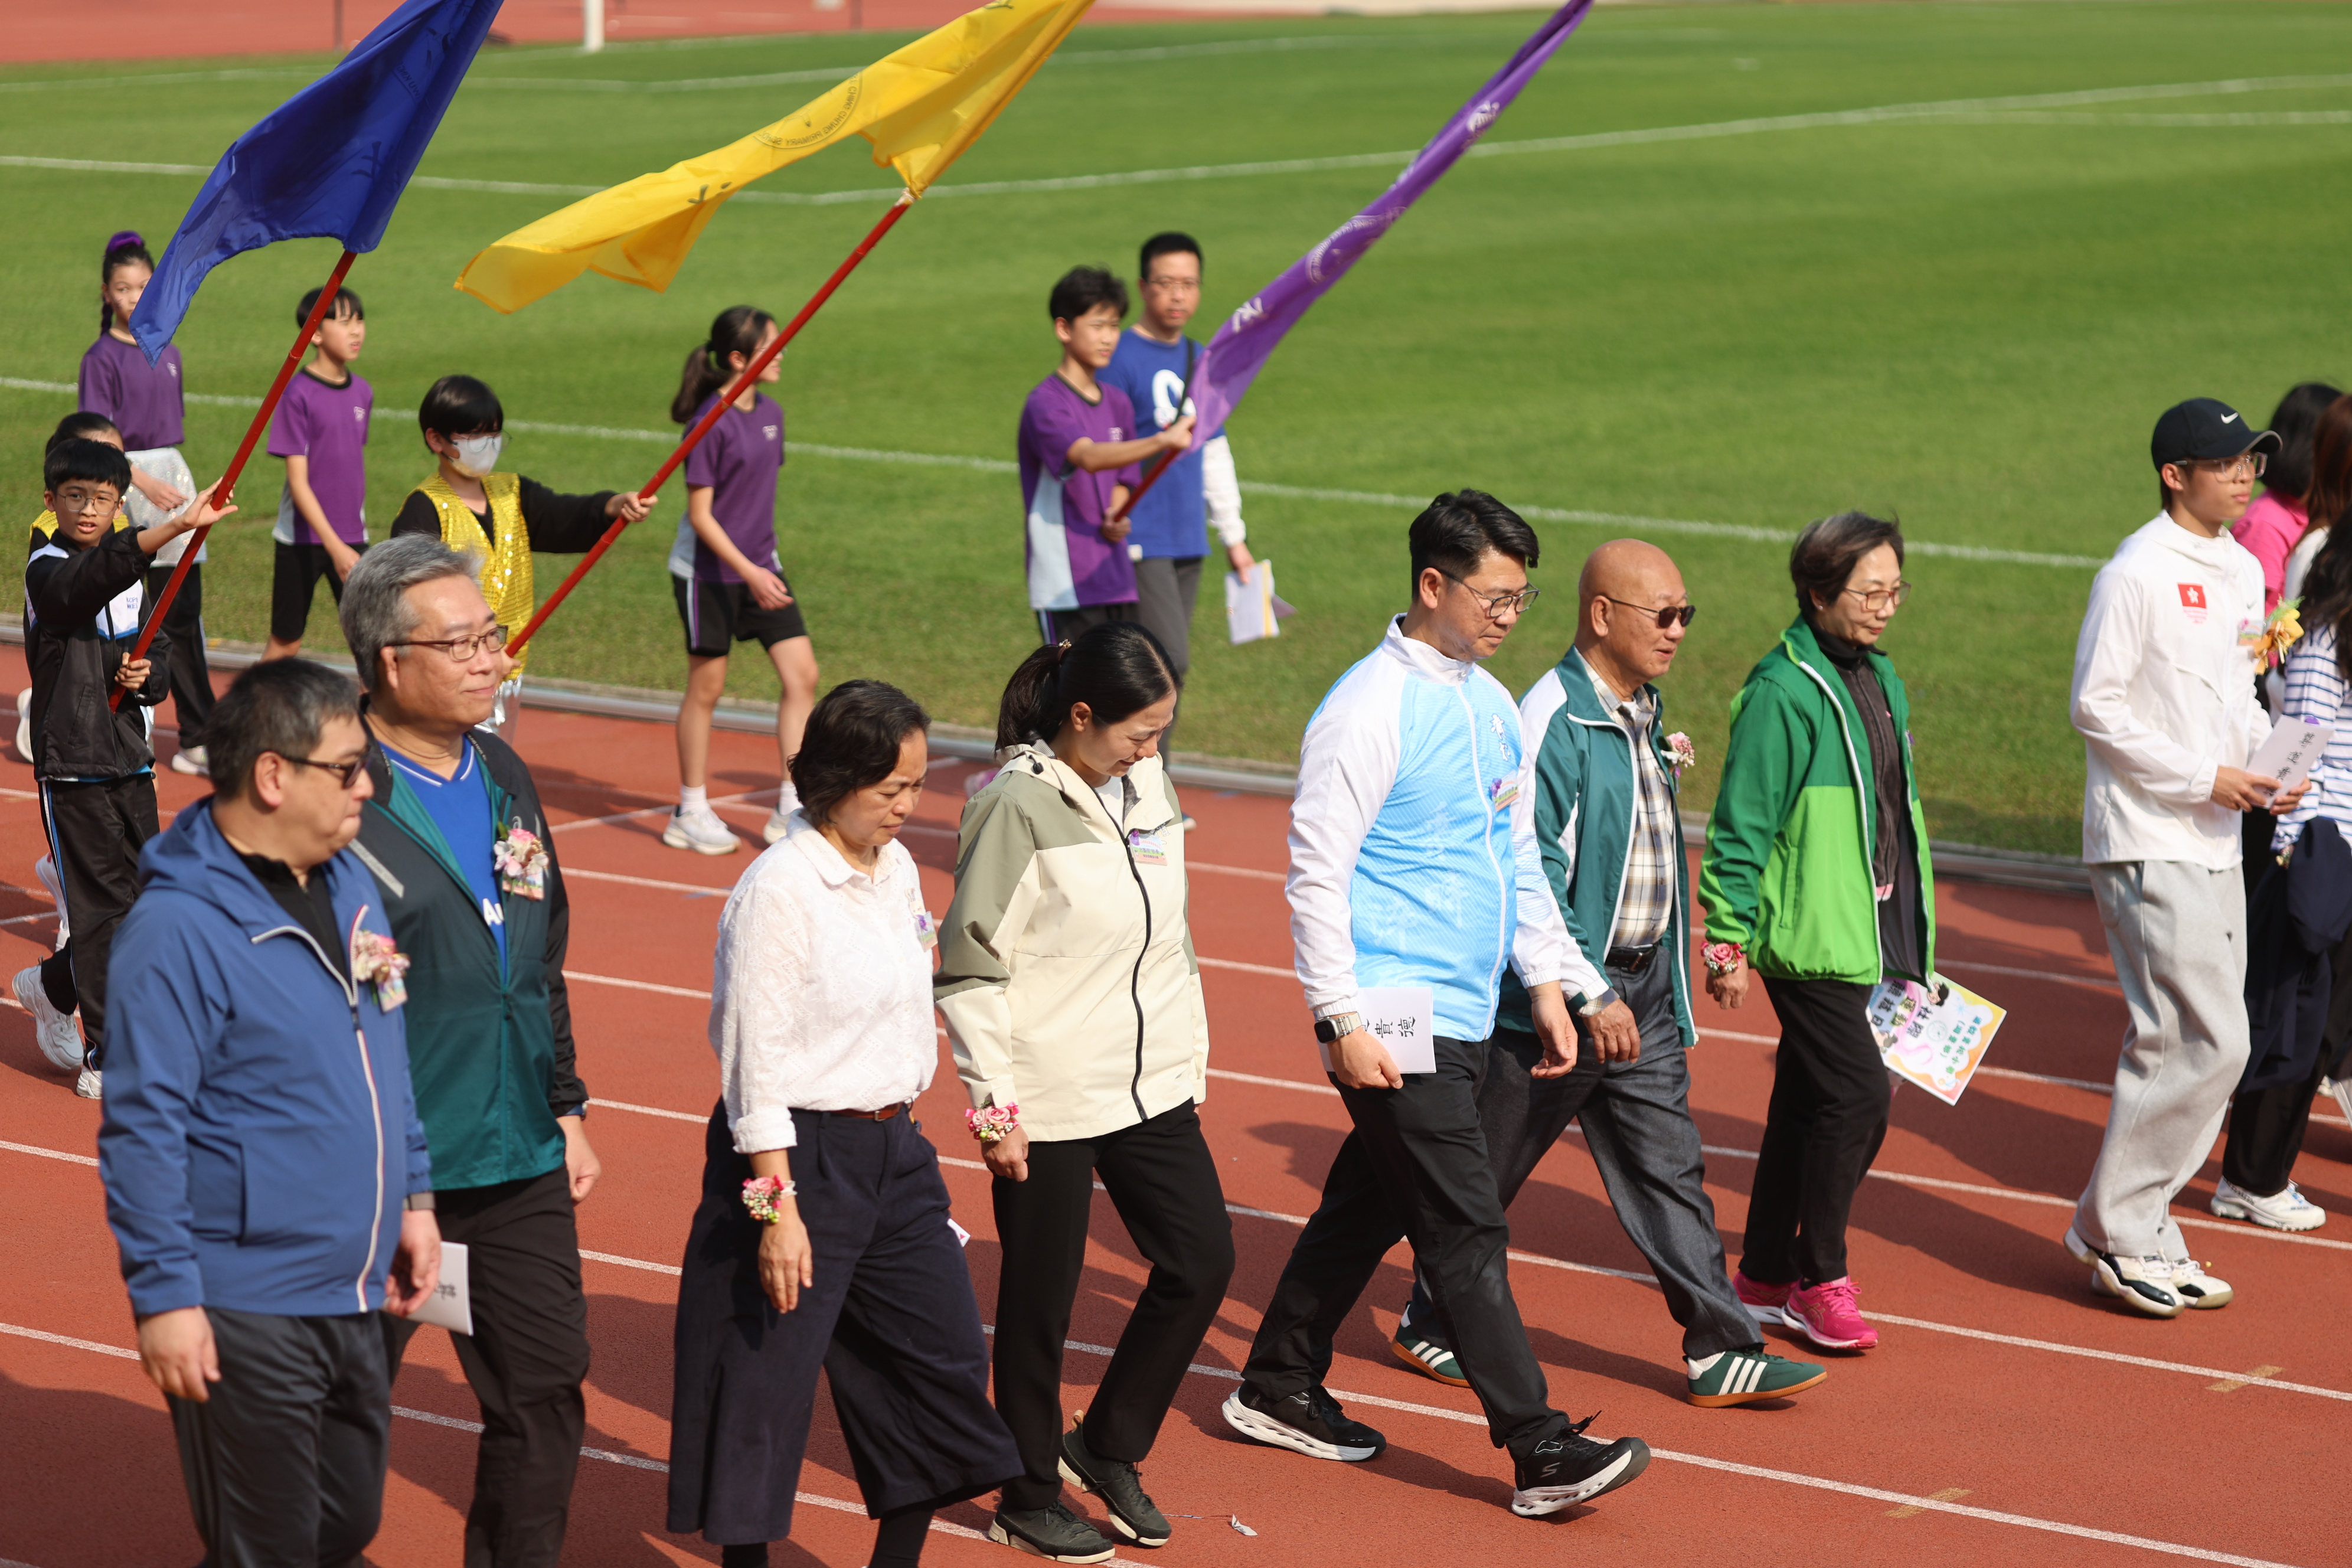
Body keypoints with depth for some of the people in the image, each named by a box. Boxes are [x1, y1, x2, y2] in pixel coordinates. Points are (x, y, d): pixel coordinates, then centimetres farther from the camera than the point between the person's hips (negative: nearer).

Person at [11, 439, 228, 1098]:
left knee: (141, 900, 11)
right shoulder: (48, 570, -12)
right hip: (72, 766, -7)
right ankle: (107, 1062, 1)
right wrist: (176, 526, -49)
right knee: (101, 907, -6)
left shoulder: (133, 577, 11)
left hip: (130, 759, 7)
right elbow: (93, 578, -35)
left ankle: (52, 988, 36)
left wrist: (147, 677, -7)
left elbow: (162, 650, 19)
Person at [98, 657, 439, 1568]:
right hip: (243, 1320, -8)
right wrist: (163, 1296, -19)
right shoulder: (179, 928, -18)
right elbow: (141, 1130, -18)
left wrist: (412, 1196, 18)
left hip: (352, 1302, 8)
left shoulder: (350, 887, 8)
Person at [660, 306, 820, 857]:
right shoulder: (711, 422, -17)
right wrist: (749, 572, -22)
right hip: (708, 570, -7)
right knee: (707, 686, 4)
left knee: (802, 675, -3)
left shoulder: (770, 413, 5)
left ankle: (791, 808, 3)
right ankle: (691, 812, 18)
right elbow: (700, 514, -16)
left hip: (759, 565, 7)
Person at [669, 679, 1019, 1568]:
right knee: (770, 1374, 0)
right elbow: (756, 1064, -17)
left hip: (892, 1149, 8)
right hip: (801, 1153, -8)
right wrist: (777, 1207, -19)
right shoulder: (779, 890, -16)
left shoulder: (897, 872, 7)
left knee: (947, 1354, 10)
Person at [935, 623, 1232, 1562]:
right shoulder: (1019, 806, -15)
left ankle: (1105, 1449, 25)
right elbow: (972, 966, -13)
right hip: (1049, 1101, -7)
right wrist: (995, 1105, -13)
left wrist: (1191, 1060, 17)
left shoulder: (1147, 788, 6)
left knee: (1201, 1259, 7)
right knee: (1040, 1302, 4)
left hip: (1150, 1087, 7)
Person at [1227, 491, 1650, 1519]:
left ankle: (1279, 1390, 30)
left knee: (1370, 1203, 17)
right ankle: (1541, 1452, -8)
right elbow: (1316, 873, -15)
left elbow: (1517, 857, 21)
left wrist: (1547, 982, 15)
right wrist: (1343, 1023, -18)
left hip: (1466, 1012, 9)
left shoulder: (1491, 705, 12)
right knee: (1464, 1231, -8)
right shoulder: (1368, 711, -14)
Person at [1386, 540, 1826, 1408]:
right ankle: (1427, 1326, 23)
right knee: (1486, 1171, 7)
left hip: (1641, 986, 8)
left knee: (1669, 1165, 6)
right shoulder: (1552, 721, -19)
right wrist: (1588, 993, -24)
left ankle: (1721, 1352, 8)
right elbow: (1523, 874, -23)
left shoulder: (1642, 712, 9)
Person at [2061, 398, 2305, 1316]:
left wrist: (2269, 761, 3)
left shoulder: (2242, 571, 13)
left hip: (2214, 844, 9)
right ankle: (2115, 1230, 0)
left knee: (2184, 1045, 10)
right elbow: (2097, 708, -14)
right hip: (2148, 846, -9)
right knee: (2208, 1042, -11)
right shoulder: (2137, 575, -13)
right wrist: (2206, 777, -16)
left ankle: (2139, 1234, 19)